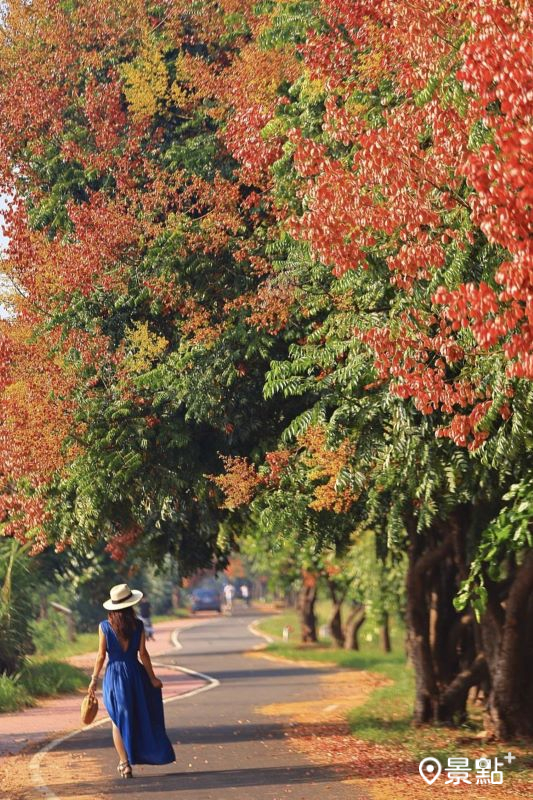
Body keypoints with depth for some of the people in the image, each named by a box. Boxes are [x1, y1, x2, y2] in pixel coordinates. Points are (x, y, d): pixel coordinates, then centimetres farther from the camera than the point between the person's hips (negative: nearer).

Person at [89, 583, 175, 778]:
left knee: (118, 721, 9)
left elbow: (101, 656, -6)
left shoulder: (104, 627, -6)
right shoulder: (137, 626, -5)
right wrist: (152, 678, 4)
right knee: (140, 718, 17)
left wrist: (94, 680, 3)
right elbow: (143, 654, -5)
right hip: (134, 673, 0)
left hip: (113, 676, 0)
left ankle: (124, 763, 6)